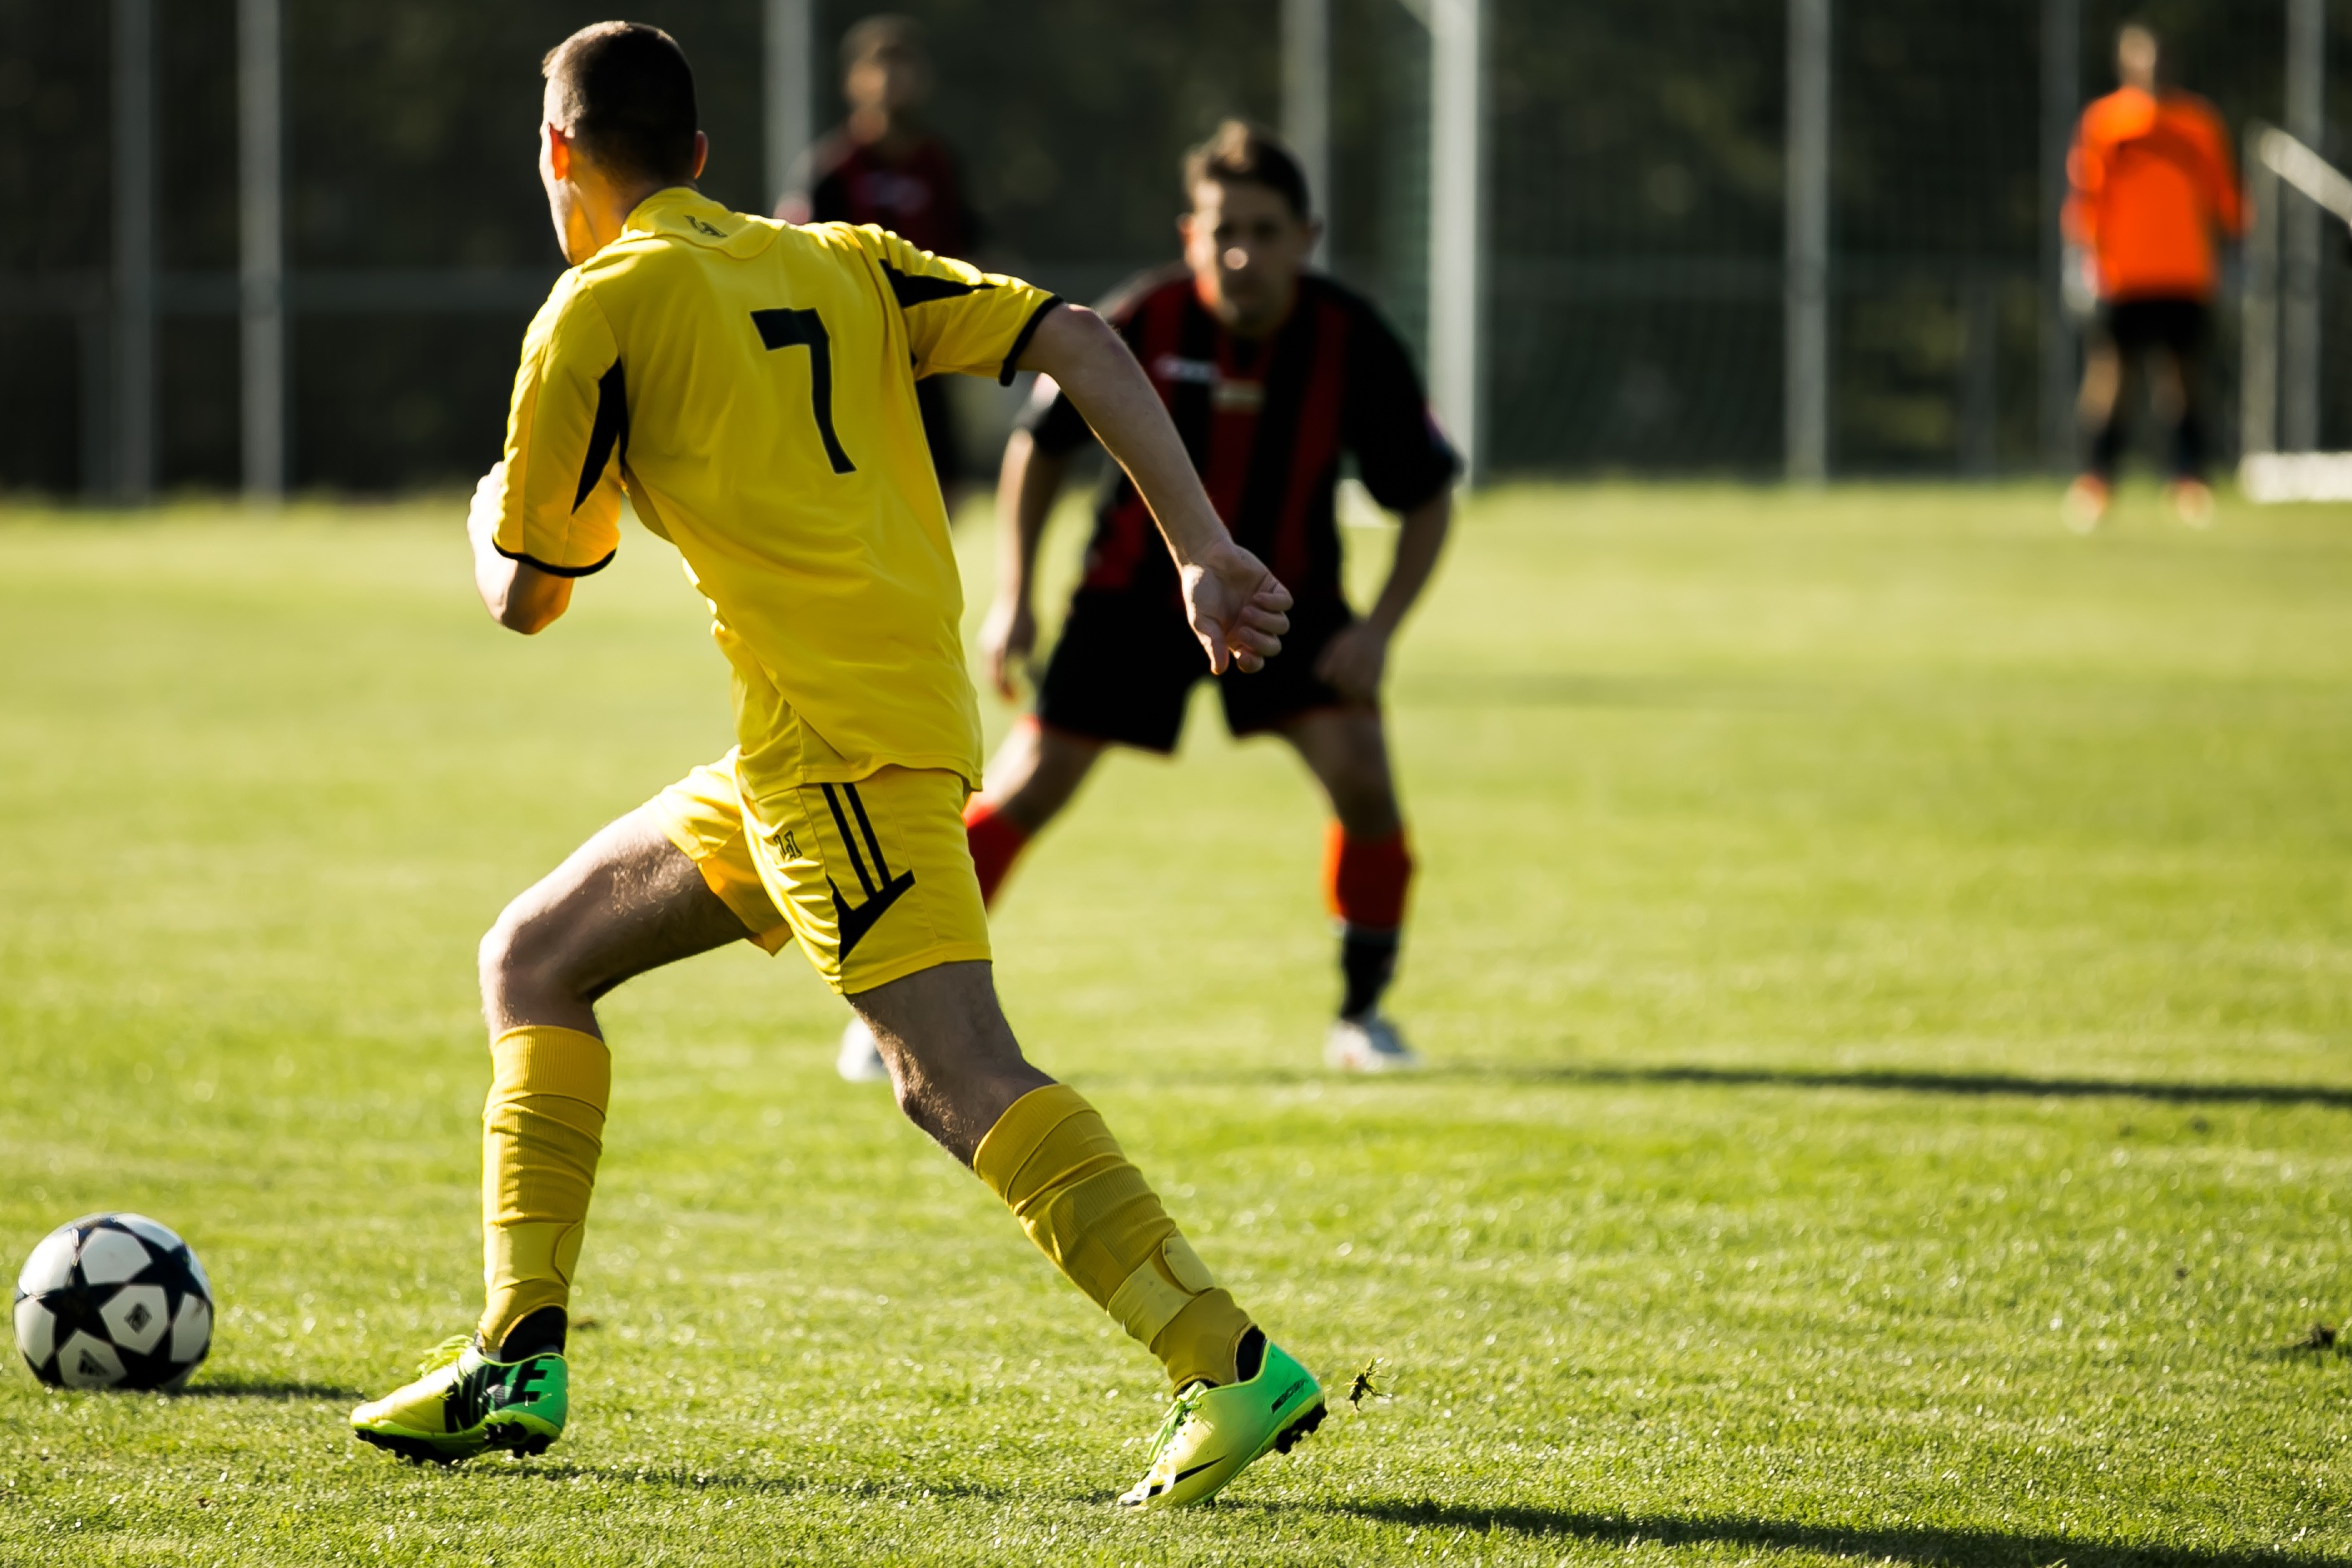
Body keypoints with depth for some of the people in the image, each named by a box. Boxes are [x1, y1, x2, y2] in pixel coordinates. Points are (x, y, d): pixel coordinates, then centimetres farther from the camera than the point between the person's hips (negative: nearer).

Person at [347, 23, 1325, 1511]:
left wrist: (489, 519, 29)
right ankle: (520, 1358, 16)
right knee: (533, 958, 17)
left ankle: (1234, 1369, -28)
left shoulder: (601, 309, -1)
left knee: (960, 1077, -18)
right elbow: (1077, 339, 6)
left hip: (835, 734, -8)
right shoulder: (839, 263, 18)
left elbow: (527, 593, 5)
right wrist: (1204, 549, 1)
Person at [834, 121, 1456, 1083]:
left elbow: (1429, 498, -6)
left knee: (1360, 769, -18)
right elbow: (1039, 444, -3)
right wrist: (1014, 598, -7)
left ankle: (1363, 1017, 0)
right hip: (1137, 583, -1)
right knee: (1030, 787, -7)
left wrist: (1378, 631, -17)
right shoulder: (1144, 325, -20)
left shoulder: (1351, 344, -18)